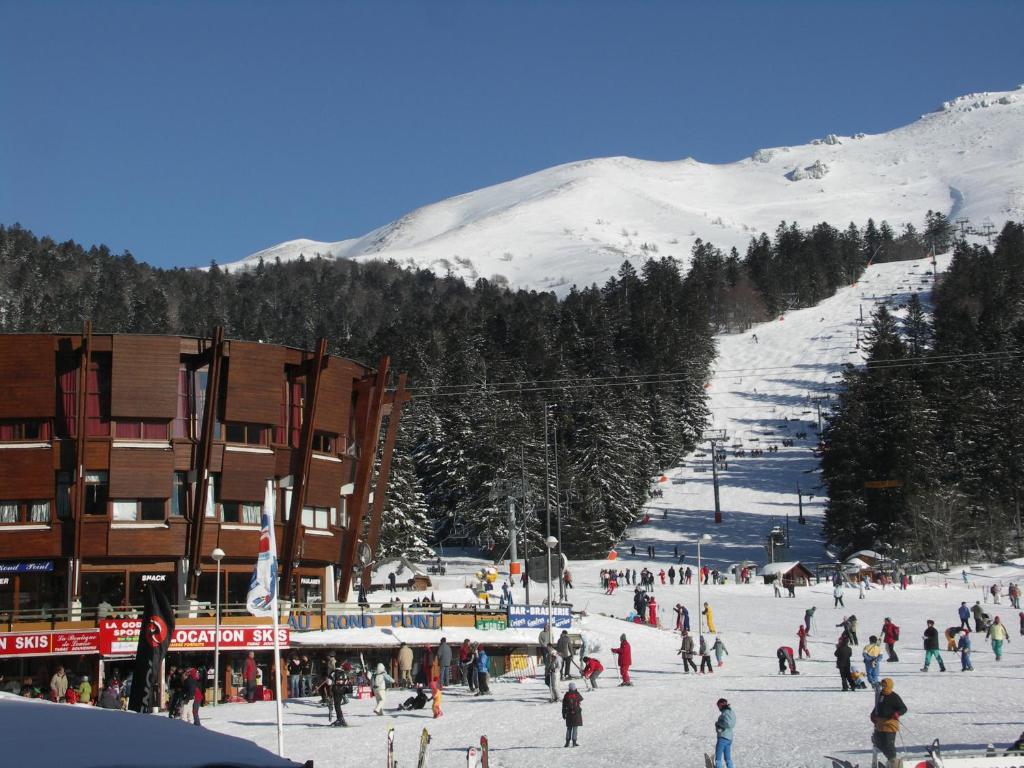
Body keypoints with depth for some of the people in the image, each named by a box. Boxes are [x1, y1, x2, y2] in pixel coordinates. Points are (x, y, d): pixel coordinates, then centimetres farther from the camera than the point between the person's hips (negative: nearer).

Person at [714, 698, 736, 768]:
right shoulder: (732, 712, 15)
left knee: (718, 758, -6)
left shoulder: (725, 712, -13)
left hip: (723, 737, -9)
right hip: (729, 738, 9)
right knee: (728, 758, 16)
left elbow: (728, 724, -27)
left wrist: (718, 723, -12)